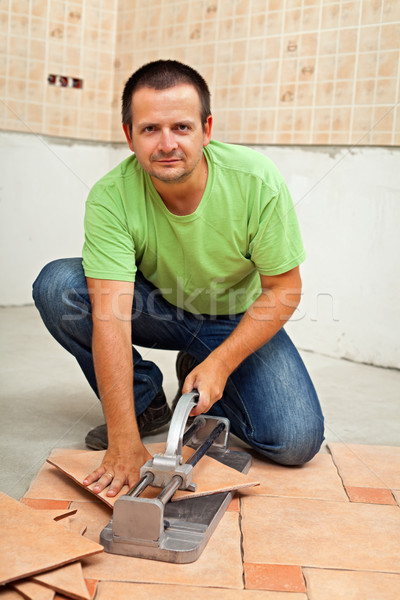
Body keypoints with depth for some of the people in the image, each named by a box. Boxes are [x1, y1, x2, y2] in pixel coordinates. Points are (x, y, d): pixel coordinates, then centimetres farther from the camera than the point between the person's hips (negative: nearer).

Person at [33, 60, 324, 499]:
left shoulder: (258, 181, -26)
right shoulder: (111, 197, -25)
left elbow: (283, 290, -16)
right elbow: (111, 316, -32)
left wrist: (219, 364, -26)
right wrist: (124, 441, -38)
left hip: (238, 318, 0)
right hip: (158, 308, 1)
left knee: (296, 441, -18)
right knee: (57, 286, -25)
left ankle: (196, 371, 11)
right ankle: (145, 398, -2)